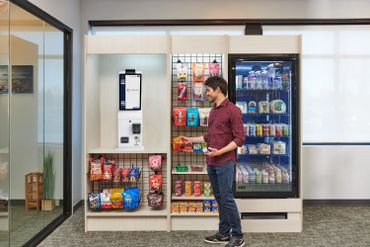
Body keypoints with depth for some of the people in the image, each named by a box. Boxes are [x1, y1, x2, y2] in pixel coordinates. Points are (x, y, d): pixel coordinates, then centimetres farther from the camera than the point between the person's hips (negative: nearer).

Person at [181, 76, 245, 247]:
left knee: (227, 199, -4)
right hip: (211, 163, 8)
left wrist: (220, 151, -22)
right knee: (219, 199, 13)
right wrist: (191, 140, 21)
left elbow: (240, 138, -13)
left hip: (225, 162, -8)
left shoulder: (233, 110, -10)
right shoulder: (213, 112, 15)